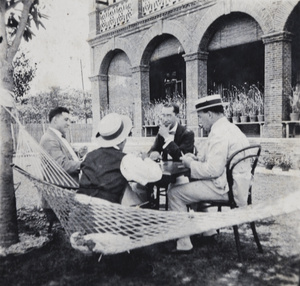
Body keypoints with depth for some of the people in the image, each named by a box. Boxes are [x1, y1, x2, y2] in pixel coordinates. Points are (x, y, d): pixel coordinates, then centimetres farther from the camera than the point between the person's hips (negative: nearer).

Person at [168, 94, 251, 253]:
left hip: (225, 189, -11)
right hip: (237, 185, 11)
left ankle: (183, 244, 2)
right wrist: (196, 159, 7)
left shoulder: (219, 134, -20)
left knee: (174, 193, -5)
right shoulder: (230, 128, 13)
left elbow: (213, 170, -26)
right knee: (193, 185, 30)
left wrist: (190, 163, -10)